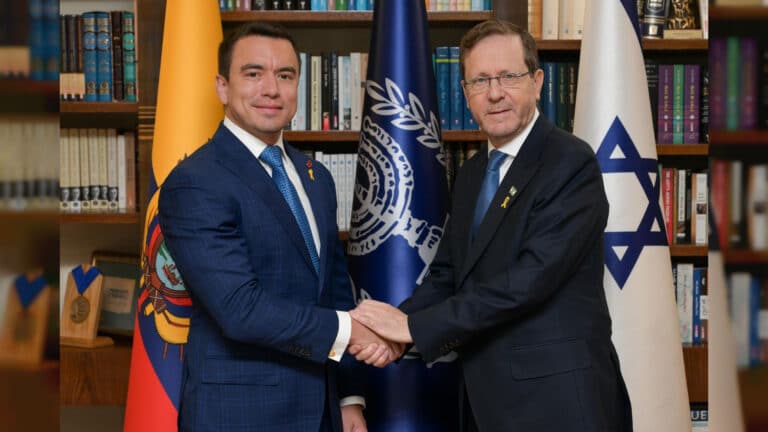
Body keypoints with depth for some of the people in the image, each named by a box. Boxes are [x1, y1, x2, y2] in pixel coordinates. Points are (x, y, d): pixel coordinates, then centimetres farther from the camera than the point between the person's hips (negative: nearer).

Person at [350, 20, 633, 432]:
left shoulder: (571, 162, -13)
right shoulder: (471, 172, 12)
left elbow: (532, 276, -23)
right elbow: (446, 274, 9)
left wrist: (414, 325, -21)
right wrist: (394, 325, -11)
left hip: (557, 398, -7)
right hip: (487, 397, 7)